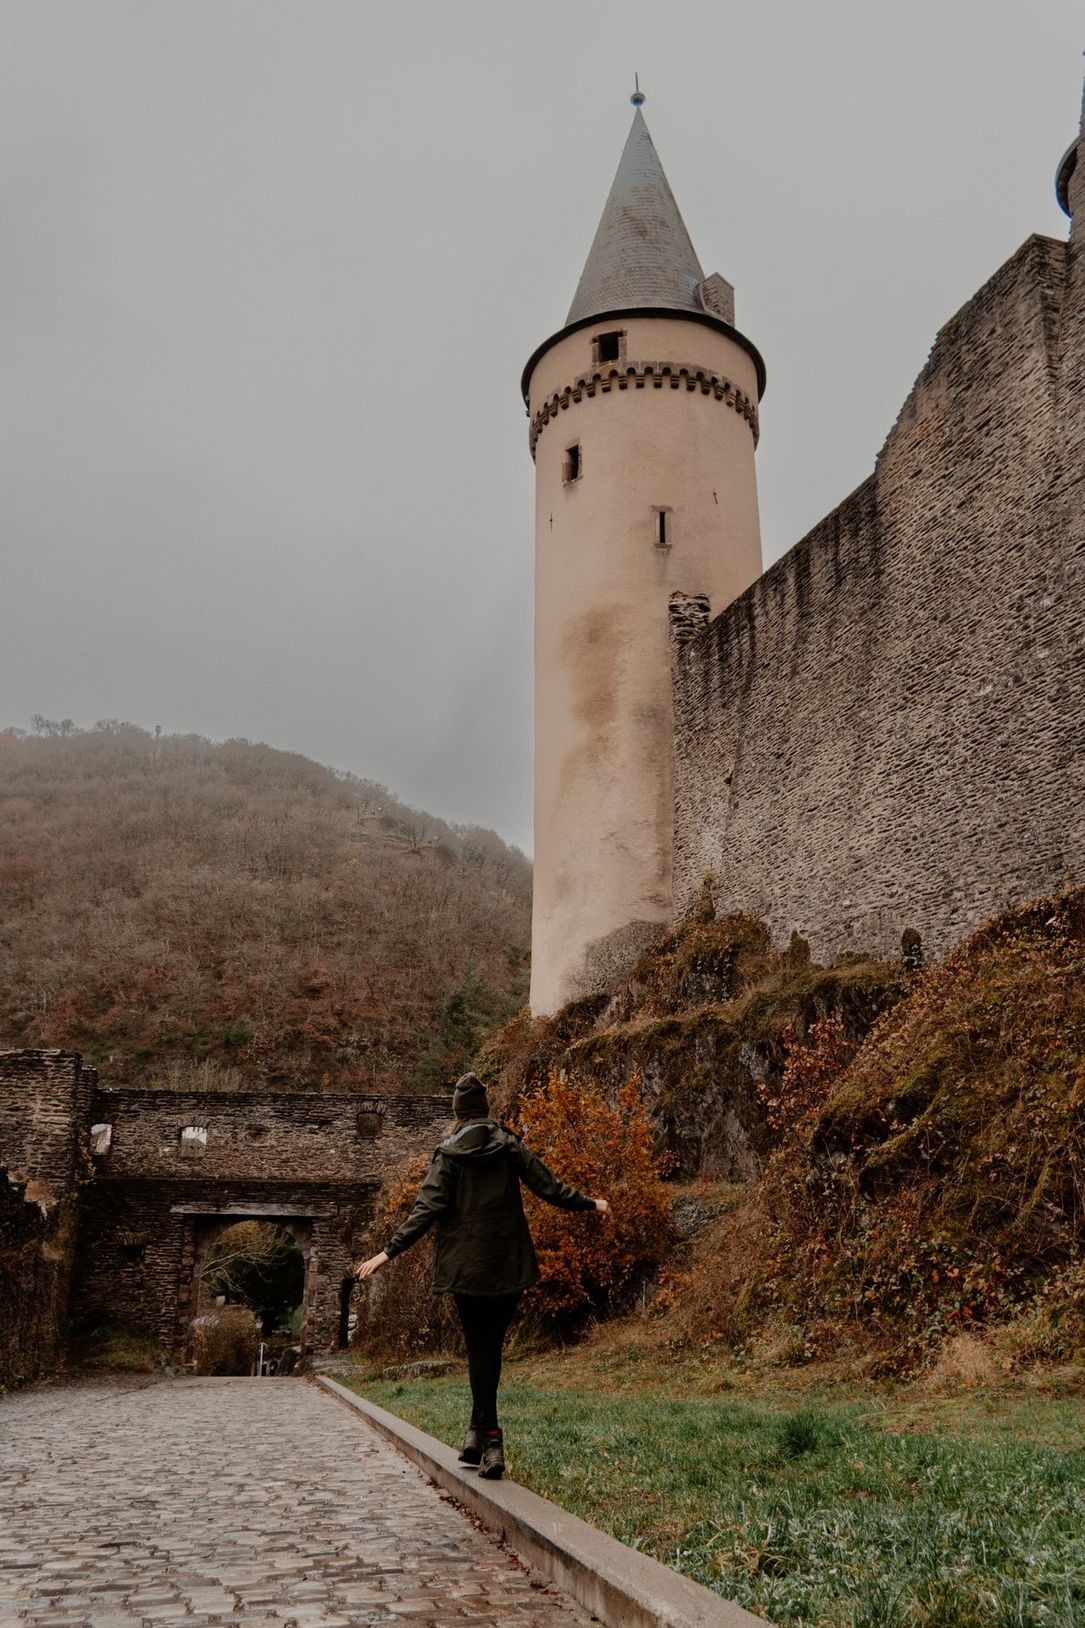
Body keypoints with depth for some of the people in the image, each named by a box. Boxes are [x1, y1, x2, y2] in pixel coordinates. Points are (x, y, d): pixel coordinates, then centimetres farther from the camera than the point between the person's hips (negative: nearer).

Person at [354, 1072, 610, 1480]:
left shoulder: (448, 1155, -4)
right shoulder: (510, 1146, 0)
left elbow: (427, 1210, -12)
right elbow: (548, 1186, 3)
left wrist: (388, 1252, -10)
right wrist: (589, 1204, 18)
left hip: (466, 1266, -2)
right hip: (509, 1264, 2)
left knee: (478, 1347, 6)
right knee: (492, 1344, 14)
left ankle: (490, 1438, -2)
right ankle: (479, 1431, 18)